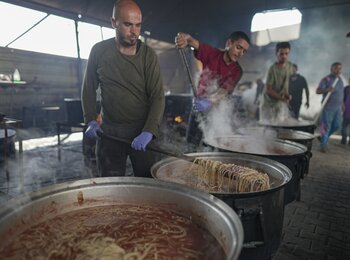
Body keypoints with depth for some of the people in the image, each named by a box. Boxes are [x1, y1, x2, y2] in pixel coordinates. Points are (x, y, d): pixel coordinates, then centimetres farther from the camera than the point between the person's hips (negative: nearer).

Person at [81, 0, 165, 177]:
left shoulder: (148, 55, -6)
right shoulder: (99, 51, -1)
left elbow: (157, 96, -12)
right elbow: (89, 88, 10)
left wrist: (149, 131, -25)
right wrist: (90, 120, -1)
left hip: (142, 132, -1)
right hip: (109, 132, 1)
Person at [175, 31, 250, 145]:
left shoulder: (237, 71, -9)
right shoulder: (211, 53, -9)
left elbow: (224, 91, -24)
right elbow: (195, 44, -27)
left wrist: (209, 102, -44)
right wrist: (186, 38, -51)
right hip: (199, 105, 0)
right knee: (191, 141, 3)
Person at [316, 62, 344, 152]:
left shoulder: (340, 80, 15)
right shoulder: (326, 79, -6)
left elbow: (341, 93, 24)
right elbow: (317, 91, -15)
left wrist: (342, 105, 19)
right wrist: (327, 90, -33)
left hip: (338, 107, 7)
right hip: (328, 107, -7)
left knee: (336, 125, 7)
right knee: (326, 126, -4)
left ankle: (323, 137, 27)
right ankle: (323, 144, 5)